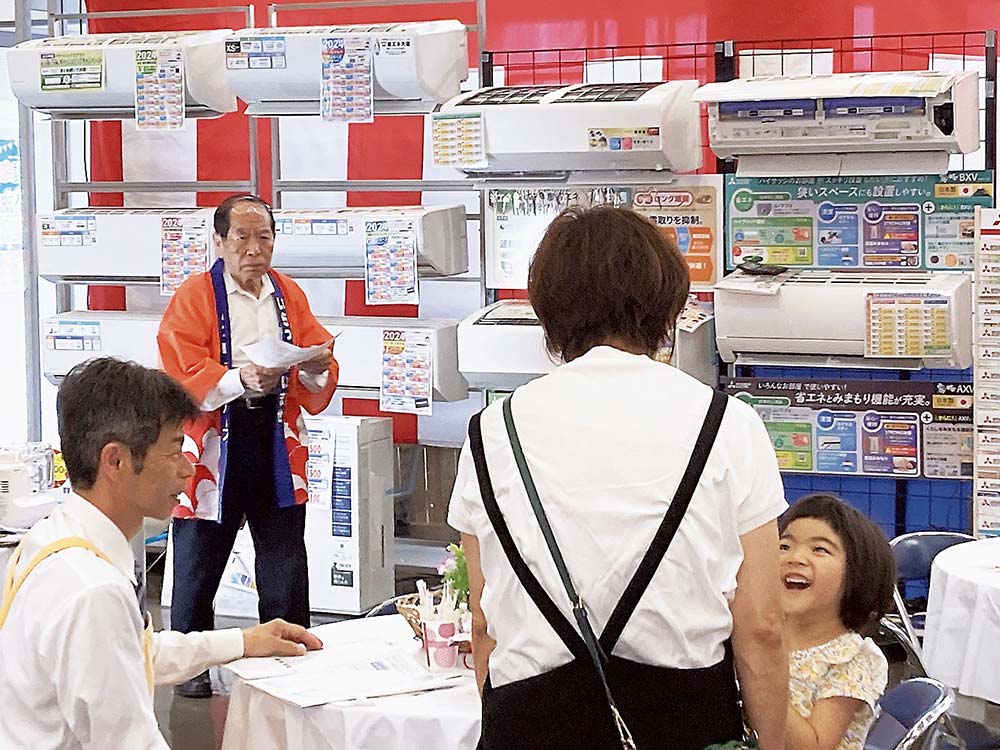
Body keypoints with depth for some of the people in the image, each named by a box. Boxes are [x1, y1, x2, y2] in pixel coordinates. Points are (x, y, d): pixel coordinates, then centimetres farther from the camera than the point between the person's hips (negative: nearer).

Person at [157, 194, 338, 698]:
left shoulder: (290, 296, 12)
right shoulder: (194, 297, -3)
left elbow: (318, 378, 9)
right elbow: (183, 374, -14)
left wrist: (316, 369, -15)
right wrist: (241, 380, -29)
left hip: (277, 444, 4)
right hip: (213, 444, -4)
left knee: (285, 559, 5)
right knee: (199, 562, 4)